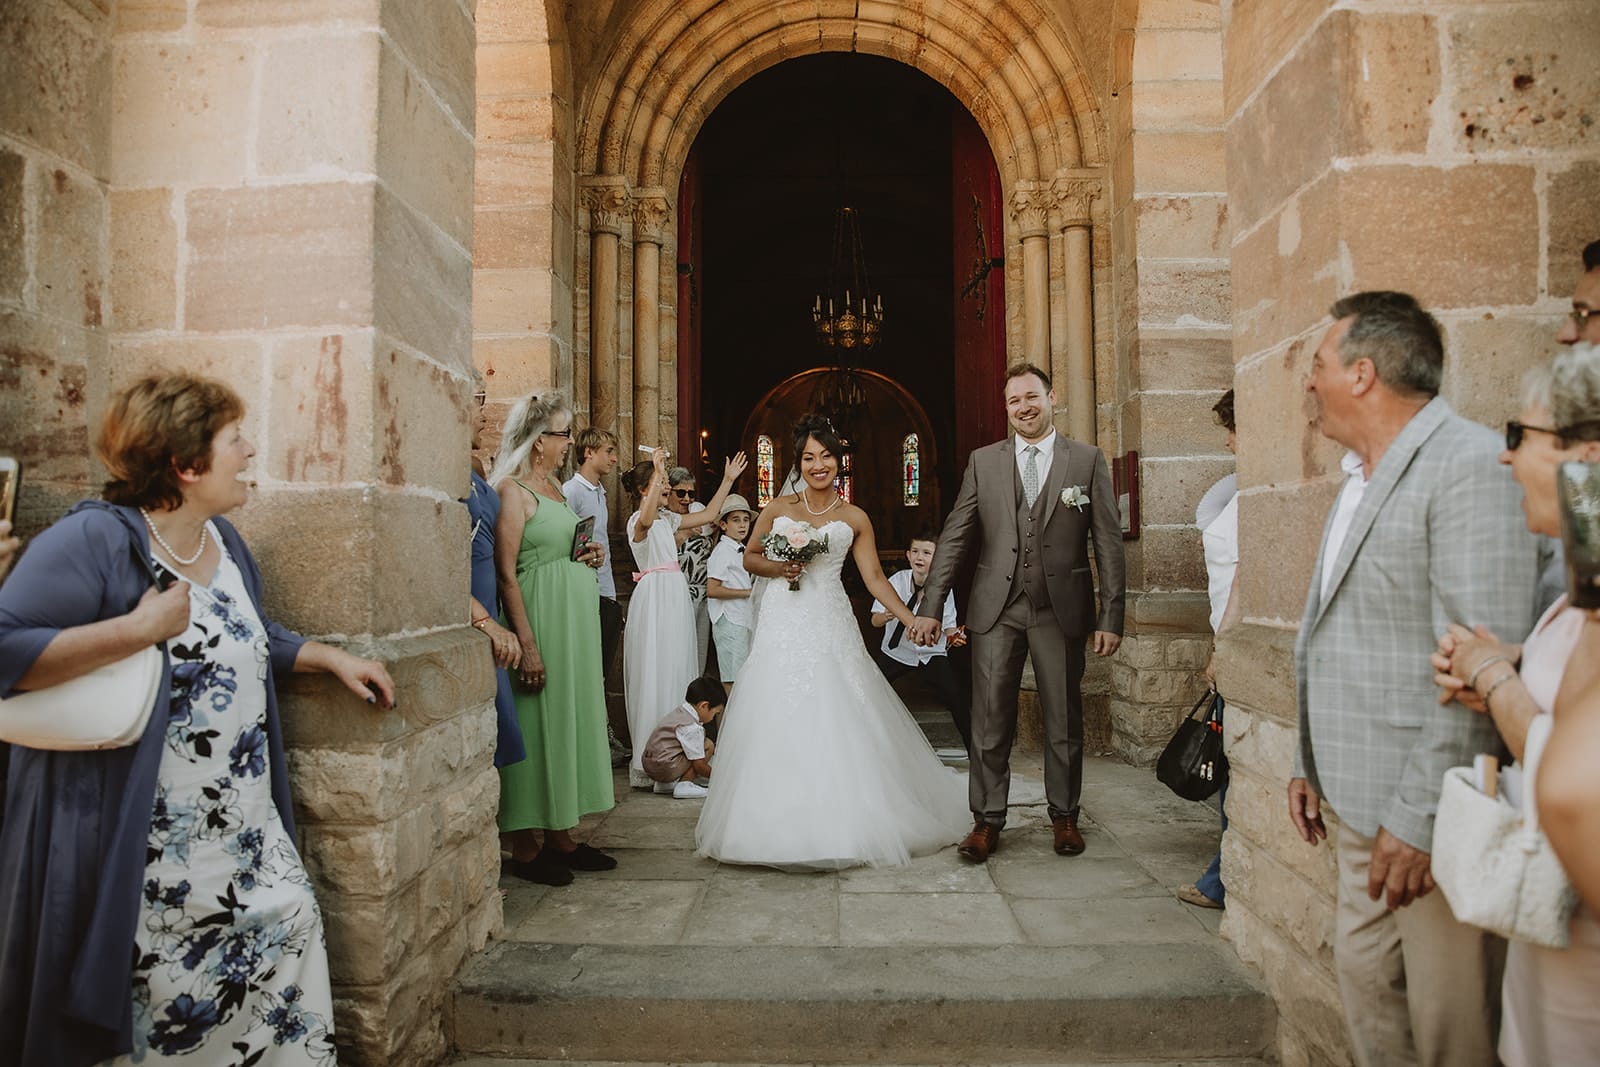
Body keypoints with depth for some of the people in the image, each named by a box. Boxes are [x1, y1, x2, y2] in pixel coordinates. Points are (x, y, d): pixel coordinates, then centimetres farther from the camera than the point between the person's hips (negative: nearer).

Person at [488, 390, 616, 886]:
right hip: (541, 621, -9)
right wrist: (527, 645, -21)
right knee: (537, 726, -2)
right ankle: (523, 849, 11)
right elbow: (506, 574, -17)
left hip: (575, 622, 9)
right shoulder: (512, 490, -12)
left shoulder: (554, 486, 15)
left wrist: (587, 557, 5)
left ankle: (561, 838, 23)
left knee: (571, 720, 12)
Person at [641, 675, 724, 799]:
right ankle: (684, 785, -7)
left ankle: (664, 784, 17)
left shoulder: (679, 711, 9)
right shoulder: (692, 728, -18)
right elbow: (699, 766, -13)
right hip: (664, 768, -10)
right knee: (707, 745, -9)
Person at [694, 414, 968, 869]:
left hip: (830, 628, 0)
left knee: (837, 726, -2)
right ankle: (782, 827, 12)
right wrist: (778, 567, -7)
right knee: (779, 727, 0)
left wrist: (913, 621, -7)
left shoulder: (854, 518, 6)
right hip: (782, 628, 1)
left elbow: (875, 577, 2)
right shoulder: (778, 508, 8)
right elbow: (749, 558, 14)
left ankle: (842, 826, 10)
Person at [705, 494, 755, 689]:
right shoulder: (722, 551, -10)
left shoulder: (742, 550, 16)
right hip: (729, 621, -9)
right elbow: (712, 590, -19)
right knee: (732, 679, -8)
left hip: (744, 619, 9)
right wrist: (748, 592, -14)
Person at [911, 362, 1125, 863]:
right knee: (990, 720, 3)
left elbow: (1108, 543, 2)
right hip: (996, 609, 1)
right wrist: (931, 605, -2)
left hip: (1060, 610, 0)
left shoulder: (1087, 460, 3)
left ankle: (1064, 816, 27)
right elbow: (954, 536, 4)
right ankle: (987, 820, 15)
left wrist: (1111, 616, -4)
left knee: (1064, 720, 11)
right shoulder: (983, 461, 7)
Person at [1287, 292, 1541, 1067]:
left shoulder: (1471, 467, -16)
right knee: (1367, 989, 18)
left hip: (1432, 817, -9)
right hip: (1363, 802, 9)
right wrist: (1311, 763, 18)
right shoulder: (1362, 475, 14)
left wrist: (1420, 819, -23)